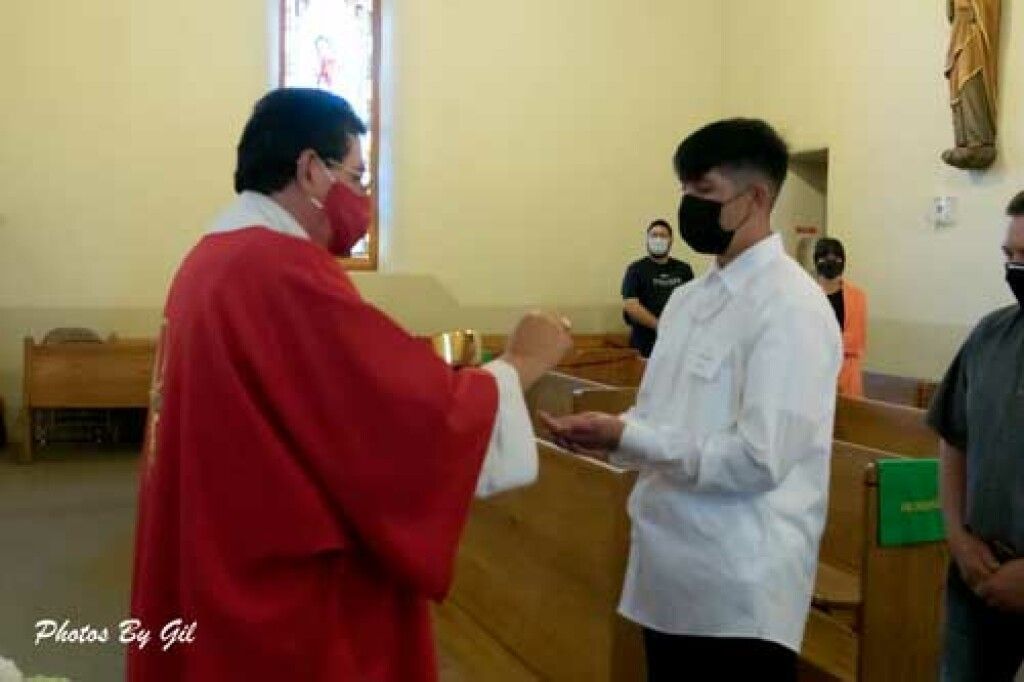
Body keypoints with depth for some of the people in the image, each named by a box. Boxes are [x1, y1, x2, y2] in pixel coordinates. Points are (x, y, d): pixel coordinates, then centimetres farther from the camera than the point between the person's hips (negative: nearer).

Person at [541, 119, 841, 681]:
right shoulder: (687, 299, 9)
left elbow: (759, 459, -22)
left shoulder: (791, 307, -15)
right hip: (668, 575, 8)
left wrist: (624, 438, -20)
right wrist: (607, 435, -6)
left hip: (742, 592, -7)